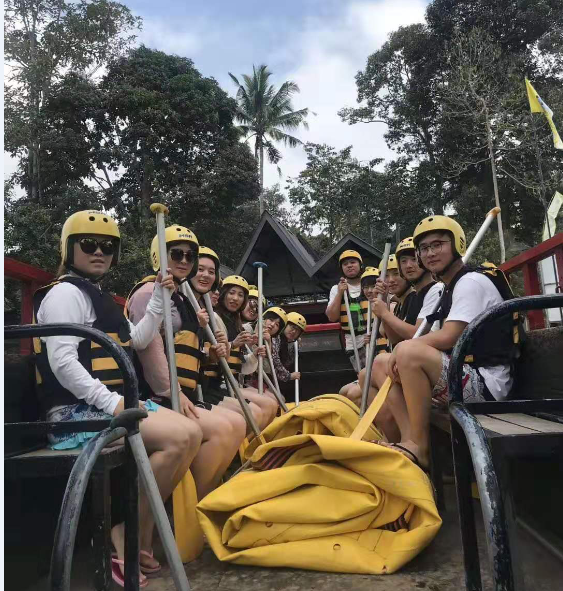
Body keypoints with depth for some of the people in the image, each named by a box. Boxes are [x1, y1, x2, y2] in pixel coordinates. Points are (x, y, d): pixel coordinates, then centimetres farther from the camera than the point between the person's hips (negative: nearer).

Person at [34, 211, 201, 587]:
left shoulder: (101, 297, 22)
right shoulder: (66, 292, -8)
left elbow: (138, 341, 20)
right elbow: (62, 363, -19)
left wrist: (160, 298, 11)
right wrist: (110, 402, -25)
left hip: (111, 402, 9)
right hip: (78, 409, -9)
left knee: (192, 434, -4)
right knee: (179, 438, -24)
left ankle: (141, 533, 2)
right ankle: (126, 538, -9)